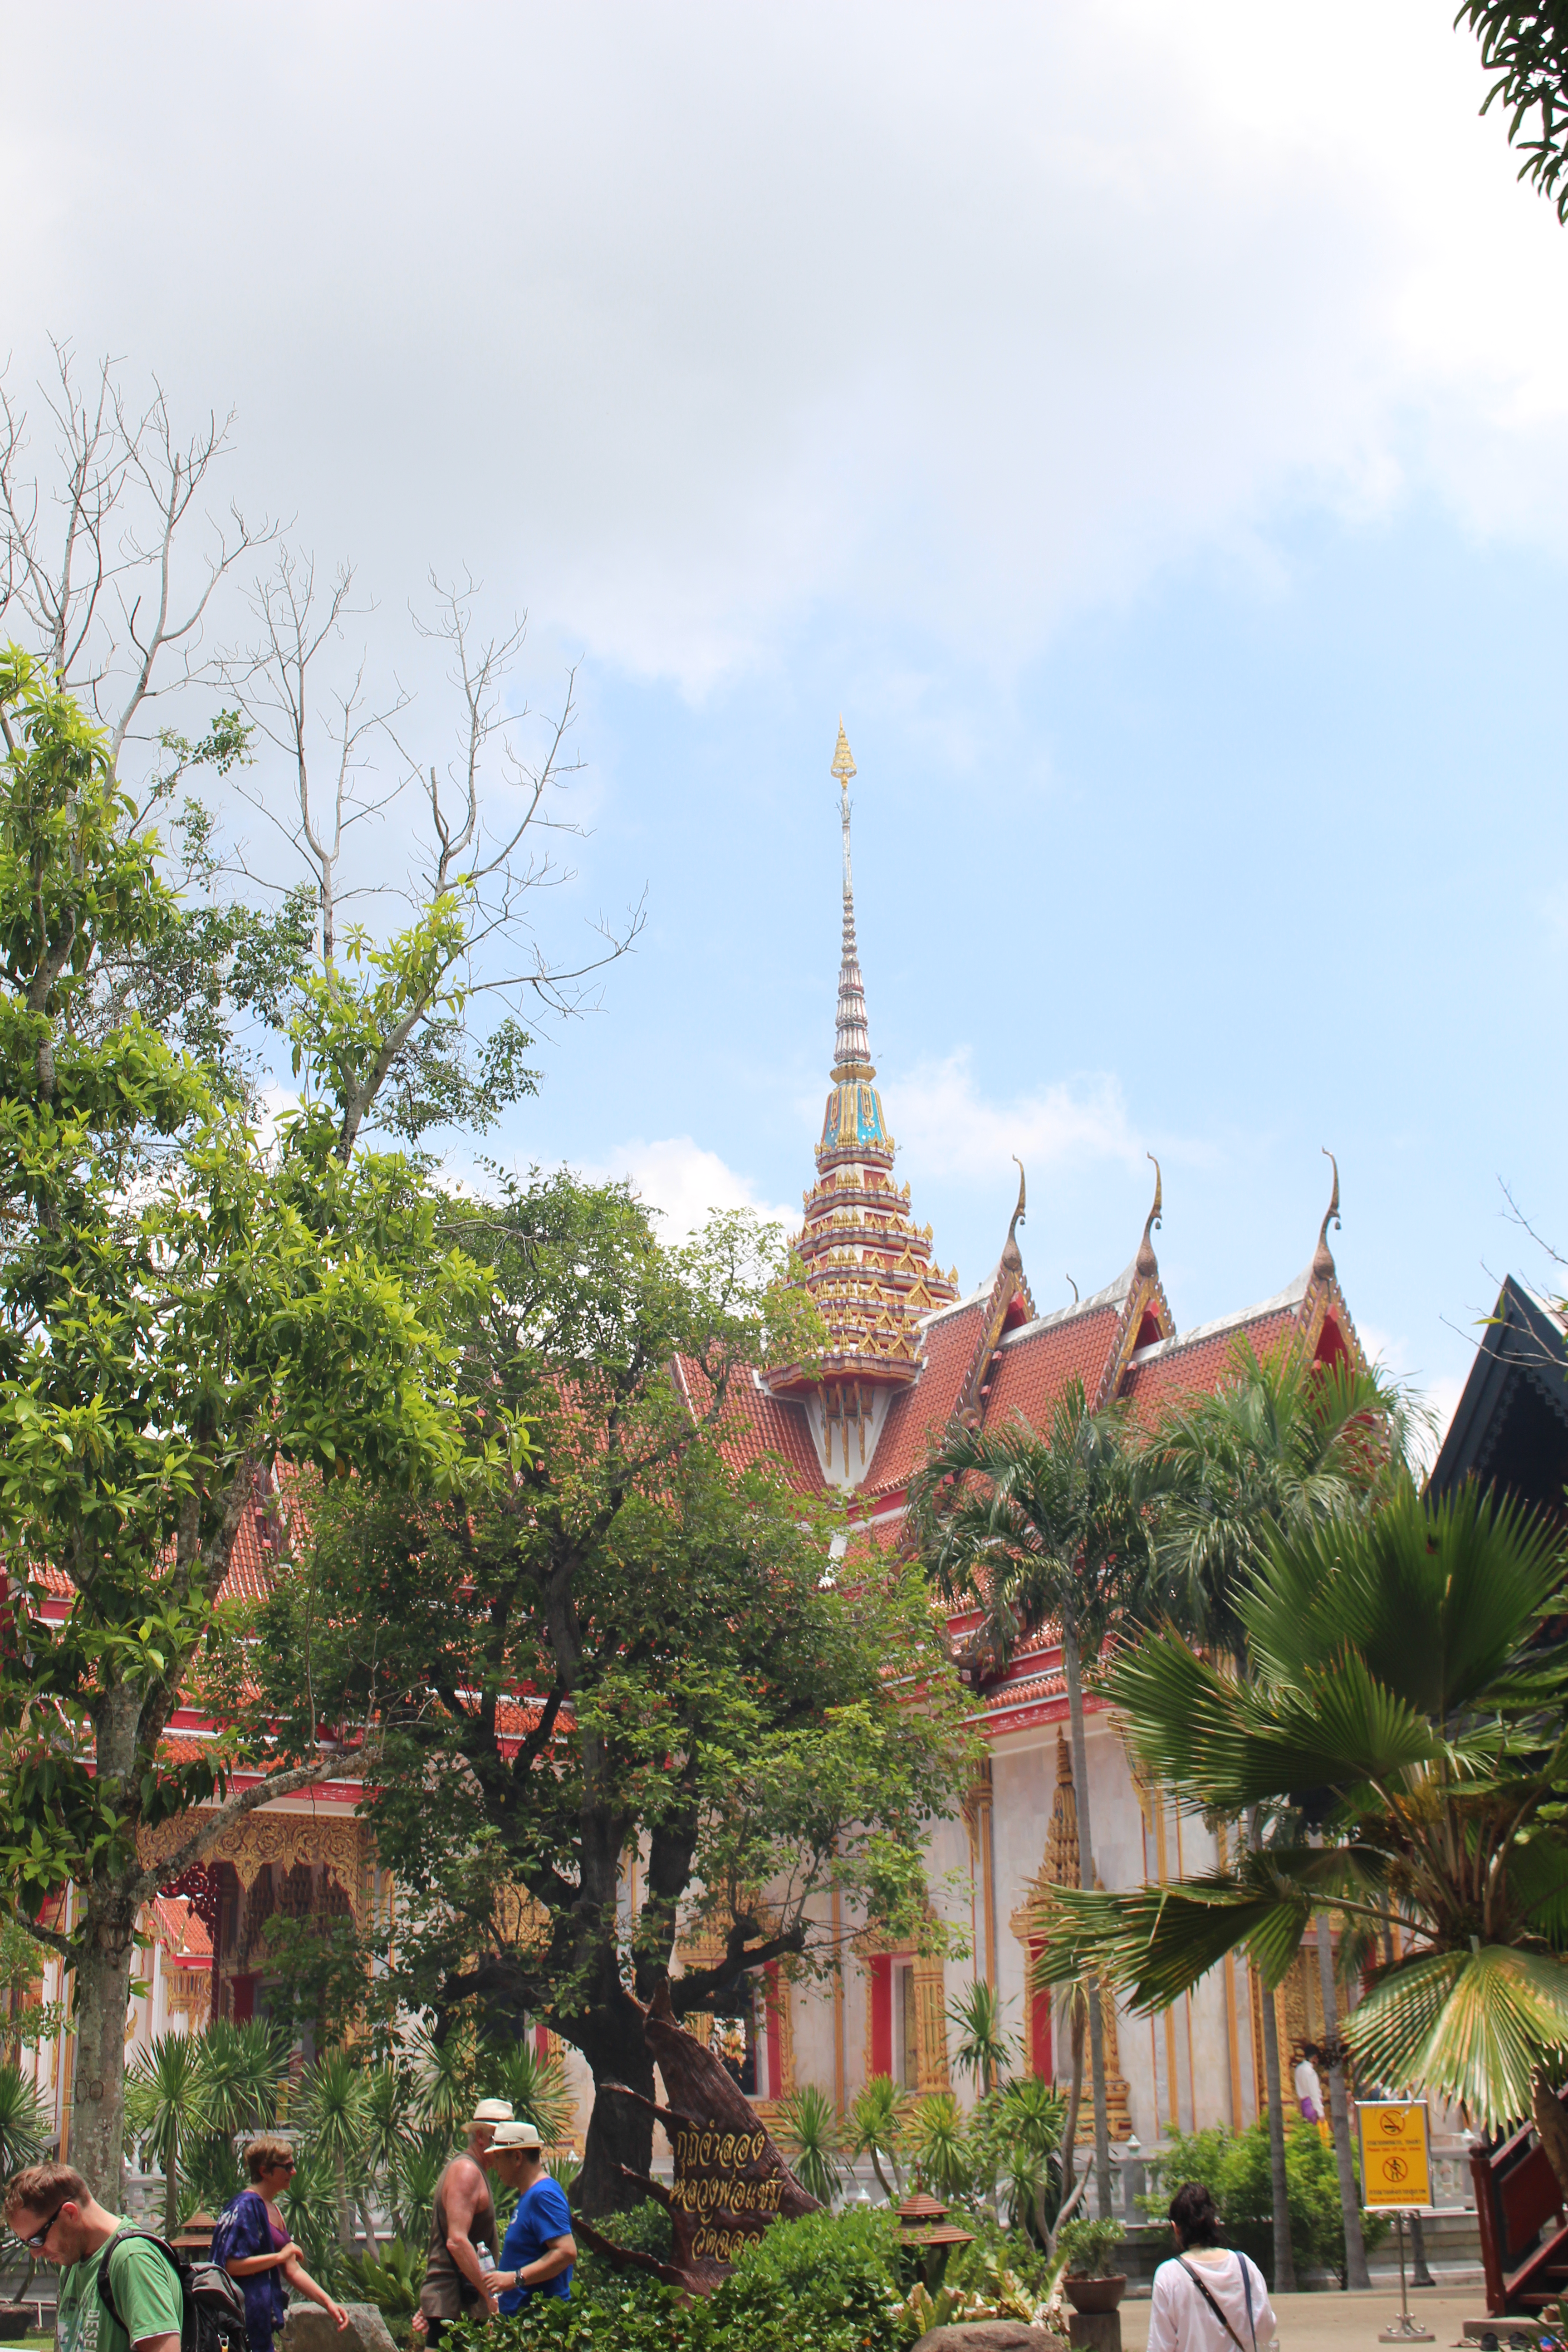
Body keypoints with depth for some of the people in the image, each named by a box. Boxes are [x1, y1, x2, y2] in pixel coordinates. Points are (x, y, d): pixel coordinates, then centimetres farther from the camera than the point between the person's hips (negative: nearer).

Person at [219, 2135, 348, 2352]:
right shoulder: (247, 2206, -13)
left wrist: (328, 2302, 9)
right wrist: (281, 2256, -15)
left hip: (262, 2316, 10)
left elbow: (292, 2270, 17)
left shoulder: (273, 2210, 17)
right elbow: (232, 2265, -21)